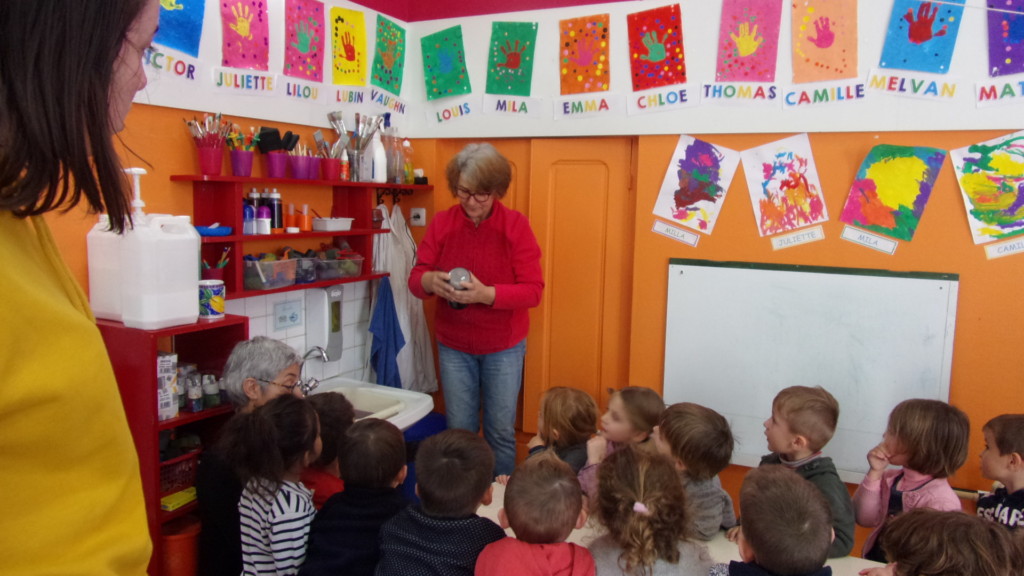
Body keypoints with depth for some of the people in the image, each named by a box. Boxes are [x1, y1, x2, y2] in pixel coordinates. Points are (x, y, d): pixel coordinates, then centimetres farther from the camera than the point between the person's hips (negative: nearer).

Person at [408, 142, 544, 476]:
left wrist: (487, 294, -30)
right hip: (453, 345, 2)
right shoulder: (442, 223, -3)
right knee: (459, 431, 11)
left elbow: (533, 290, -13)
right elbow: (415, 279, -1)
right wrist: (430, 281, -26)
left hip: (503, 346, -1)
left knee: (500, 431, 7)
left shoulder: (516, 225, -9)